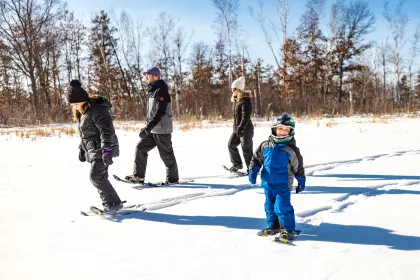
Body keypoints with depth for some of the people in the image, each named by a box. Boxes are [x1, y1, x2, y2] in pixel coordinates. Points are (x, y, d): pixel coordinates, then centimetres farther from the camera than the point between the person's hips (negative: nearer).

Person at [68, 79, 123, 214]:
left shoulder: (97, 110, -18)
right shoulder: (83, 112, 14)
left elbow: (107, 131, -25)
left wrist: (106, 150, -31)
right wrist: (82, 149, 23)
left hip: (102, 149, -10)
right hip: (94, 150, 10)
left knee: (96, 176, -14)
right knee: (99, 177, 8)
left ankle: (114, 203, -5)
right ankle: (108, 203, 16)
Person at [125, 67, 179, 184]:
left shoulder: (161, 91, -15)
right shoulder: (152, 91, 14)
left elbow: (159, 113, -24)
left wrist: (147, 128, -27)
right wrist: (147, 127, 18)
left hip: (162, 130, -9)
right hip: (153, 129, 9)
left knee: (166, 154, 1)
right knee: (140, 148, 4)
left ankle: (173, 179, 15)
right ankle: (139, 176, 8)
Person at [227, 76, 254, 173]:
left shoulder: (245, 100, -18)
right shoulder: (236, 100, 11)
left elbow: (246, 116, -24)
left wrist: (240, 128, -30)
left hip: (245, 129, -9)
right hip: (236, 129, 9)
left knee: (246, 149, -2)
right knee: (231, 144, 10)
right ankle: (237, 164, 23)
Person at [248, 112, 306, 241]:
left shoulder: (291, 149, -9)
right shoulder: (266, 145, 0)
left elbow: (298, 167, 1)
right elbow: (256, 158, 11)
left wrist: (301, 181, 7)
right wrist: (253, 171, 1)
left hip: (283, 185, -5)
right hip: (268, 183, 5)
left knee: (282, 207, -7)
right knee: (269, 206, 15)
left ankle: (288, 229, 9)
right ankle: (272, 226, 32)